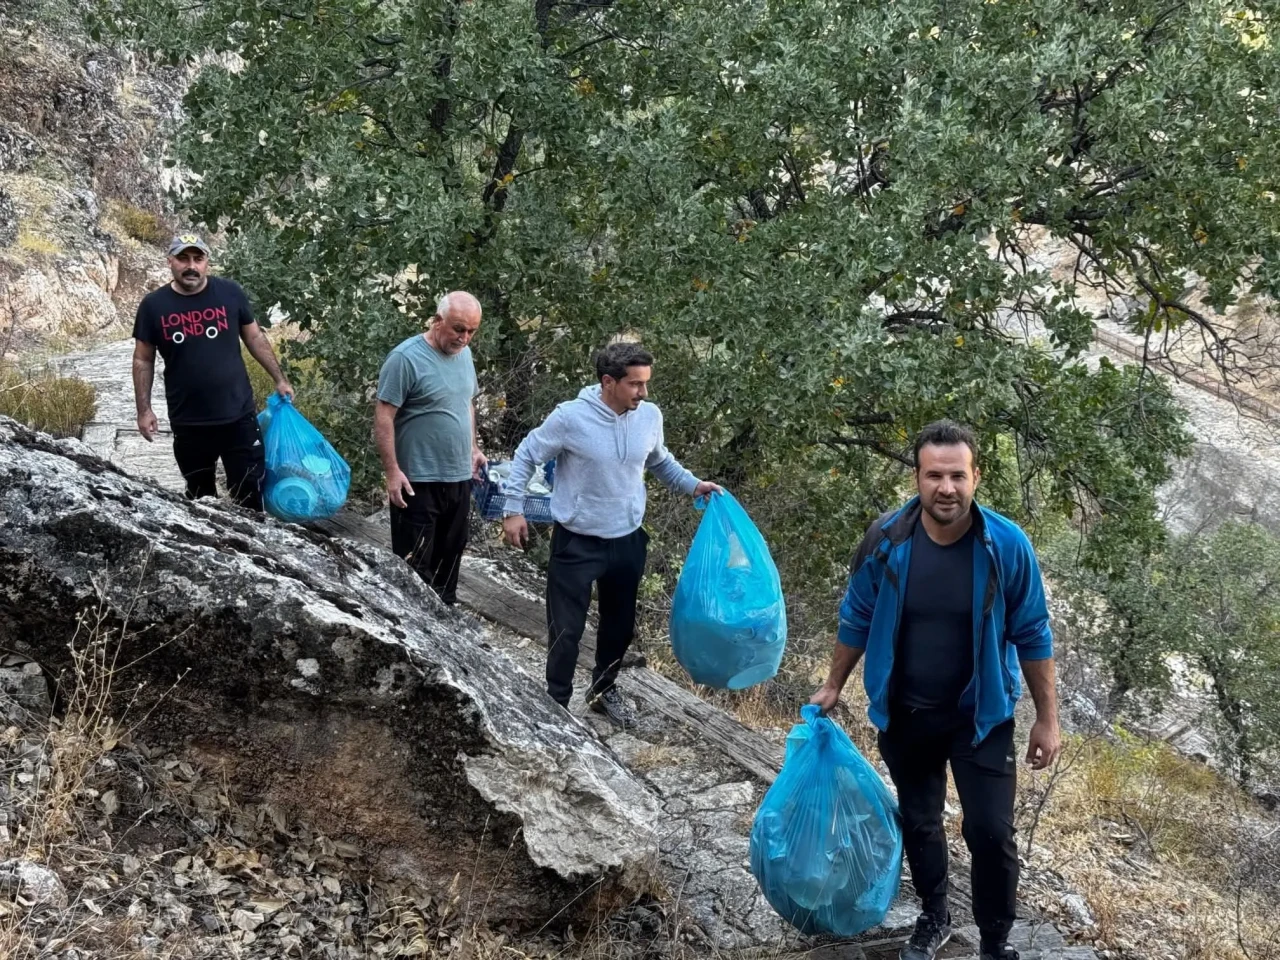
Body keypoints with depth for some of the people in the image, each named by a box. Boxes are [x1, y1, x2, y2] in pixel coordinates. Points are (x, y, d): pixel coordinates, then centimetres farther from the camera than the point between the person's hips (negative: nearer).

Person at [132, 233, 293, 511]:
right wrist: (144, 410, 0)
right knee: (199, 496, 16)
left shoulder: (230, 293, -5)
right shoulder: (153, 305, -4)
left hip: (238, 416, -1)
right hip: (188, 423, 1)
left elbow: (254, 337, 8)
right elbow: (143, 360, 4)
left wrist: (279, 379, 7)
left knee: (250, 494, 4)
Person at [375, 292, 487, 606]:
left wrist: (473, 448, 19)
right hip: (418, 481, -7)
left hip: (459, 477, 7)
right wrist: (392, 471, -21)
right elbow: (383, 417, -18)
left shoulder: (464, 354, 6)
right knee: (415, 564, 1)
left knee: (450, 554, 18)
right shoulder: (406, 358, -17)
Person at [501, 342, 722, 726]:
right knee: (566, 630, 2)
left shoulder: (650, 417, -6)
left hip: (627, 542, 5)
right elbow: (527, 456, -5)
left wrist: (692, 484, 3)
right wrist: (514, 509, -7)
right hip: (577, 543, -5)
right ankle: (556, 702, 21)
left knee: (620, 624, 19)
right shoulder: (570, 417, -20)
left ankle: (604, 689, 42)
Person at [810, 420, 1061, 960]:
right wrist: (833, 686, 8)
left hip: (982, 716, -2)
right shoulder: (886, 541, -15)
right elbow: (858, 621, 0)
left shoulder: (1007, 545, -18)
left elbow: (1032, 636, -8)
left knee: (991, 833, -3)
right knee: (918, 823, 19)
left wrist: (1047, 719, -5)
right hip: (904, 715, 2)